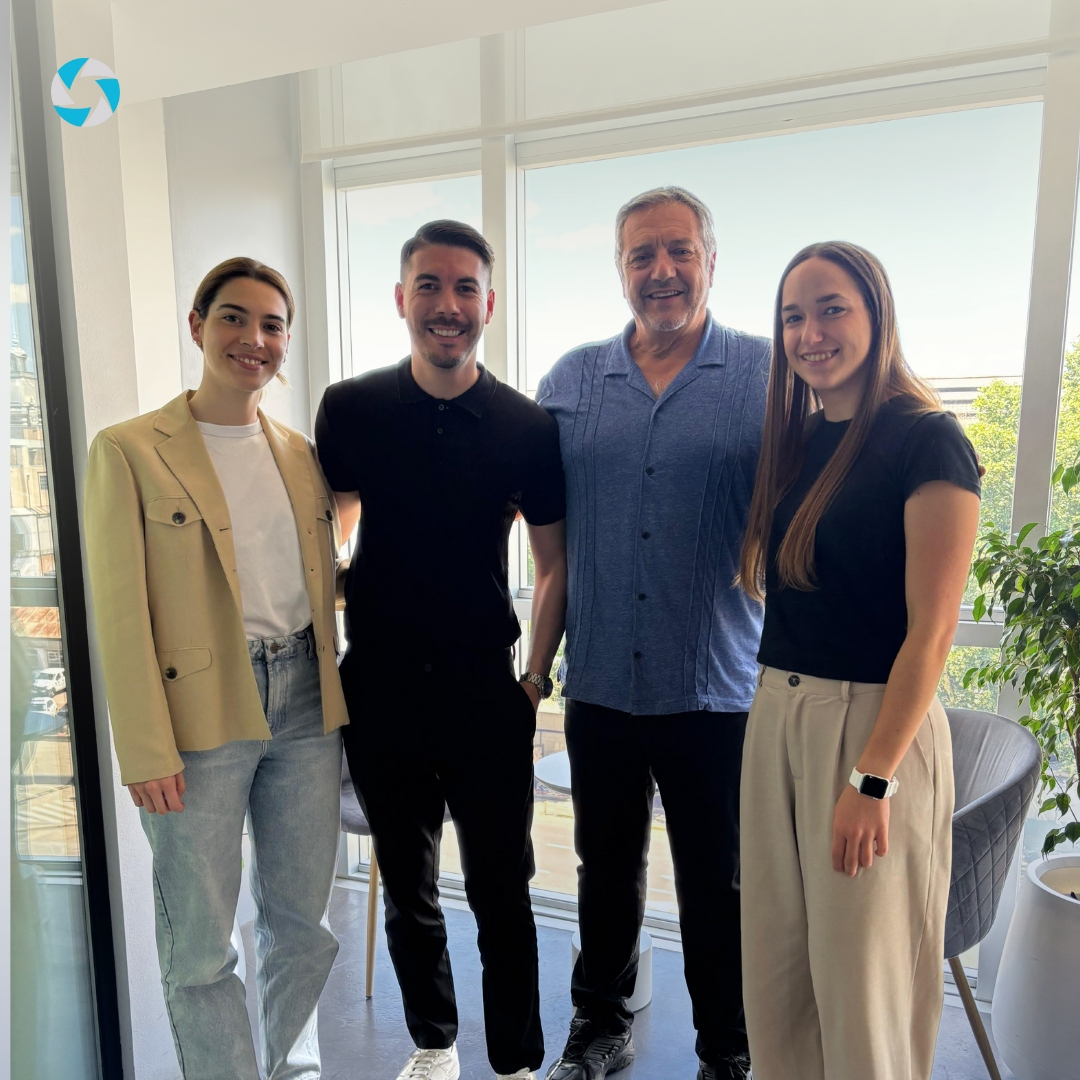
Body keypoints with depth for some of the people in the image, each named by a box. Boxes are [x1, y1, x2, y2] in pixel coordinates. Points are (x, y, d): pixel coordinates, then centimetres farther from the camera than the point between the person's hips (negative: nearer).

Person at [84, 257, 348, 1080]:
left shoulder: (300, 453, 9)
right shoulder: (130, 449, -5)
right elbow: (120, 610, -8)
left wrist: (339, 697, 8)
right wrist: (146, 748, -12)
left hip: (307, 708, 5)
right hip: (199, 720, -4)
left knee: (302, 919, 17)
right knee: (201, 943, 9)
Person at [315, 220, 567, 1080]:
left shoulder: (526, 426, -5)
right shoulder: (350, 409, -2)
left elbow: (555, 564, 3)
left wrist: (536, 678, -2)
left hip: (485, 686, -1)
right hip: (380, 685, 2)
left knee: (501, 891, 8)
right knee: (407, 887, 18)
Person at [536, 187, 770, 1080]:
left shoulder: (770, 376, -3)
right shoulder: (571, 380, 5)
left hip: (717, 689, -2)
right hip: (600, 683, 3)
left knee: (717, 885, 13)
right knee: (607, 866, 20)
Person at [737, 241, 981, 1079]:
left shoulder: (927, 439, -10)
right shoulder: (795, 440, 10)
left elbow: (932, 631, -15)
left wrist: (873, 779, -17)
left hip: (874, 721, -6)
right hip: (778, 716, 6)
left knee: (862, 978, 9)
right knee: (776, 964, 16)